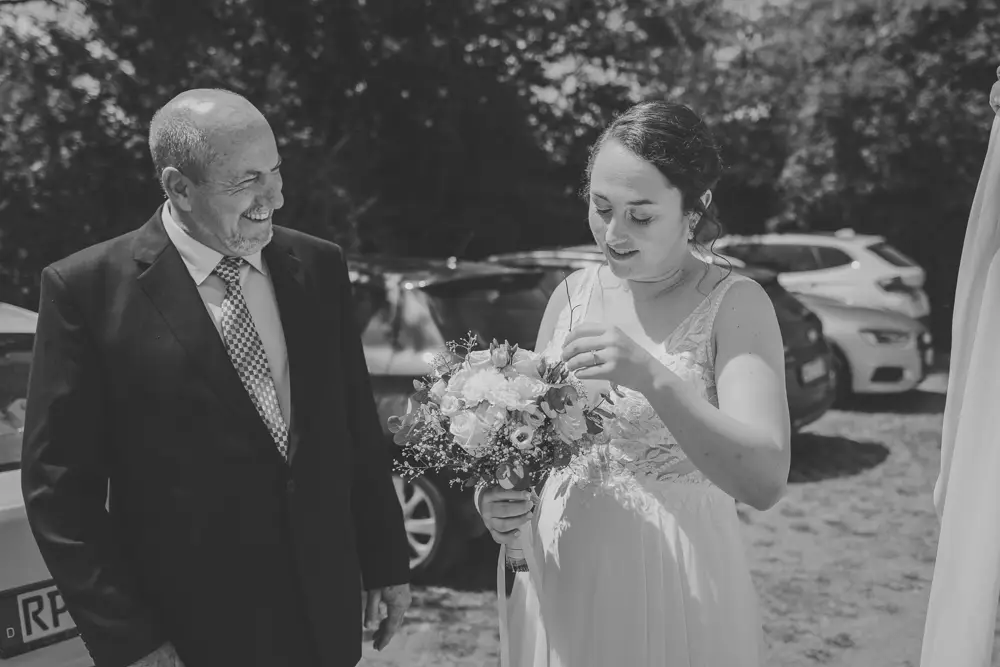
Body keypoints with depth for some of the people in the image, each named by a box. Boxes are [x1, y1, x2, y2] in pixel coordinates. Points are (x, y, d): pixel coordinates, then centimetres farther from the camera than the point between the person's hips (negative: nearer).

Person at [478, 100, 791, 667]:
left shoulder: (733, 303, -12)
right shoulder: (572, 294, 1)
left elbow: (765, 481, -22)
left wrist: (653, 378, -32)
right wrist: (504, 502, -12)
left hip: (674, 596, -4)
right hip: (558, 587, 4)